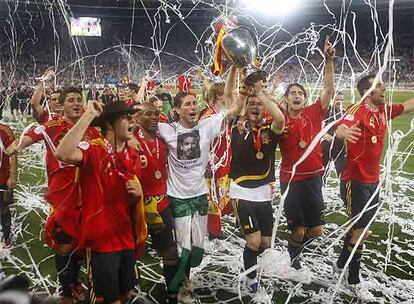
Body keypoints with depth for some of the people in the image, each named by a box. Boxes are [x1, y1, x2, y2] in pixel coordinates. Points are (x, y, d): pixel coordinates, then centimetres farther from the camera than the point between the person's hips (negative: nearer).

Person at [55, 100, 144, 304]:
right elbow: (63, 154, -38)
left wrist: (137, 193, -7)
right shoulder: (93, 149, -14)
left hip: (126, 238, 7)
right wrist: (89, 115, -32)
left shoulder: (133, 155, 7)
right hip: (100, 239, -6)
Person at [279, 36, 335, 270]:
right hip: (290, 180, -2)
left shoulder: (313, 113, -2)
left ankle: (296, 246, 42)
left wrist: (329, 60, -18)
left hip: (313, 178, 2)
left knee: (316, 229, 9)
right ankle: (294, 253, 41)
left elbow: (329, 89, -8)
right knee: (298, 229, 8)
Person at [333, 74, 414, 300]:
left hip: (373, 181, 8)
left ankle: (341, 264, 39)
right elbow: (340, 129, -39)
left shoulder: (384, 110, 5)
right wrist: (344, 131, -62)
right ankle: (354, 281, 17)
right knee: (361, 231, 0)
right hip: (355, 181, -8)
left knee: (359, 228, 18)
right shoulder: (357, 110, -19)